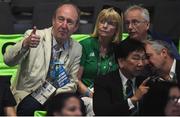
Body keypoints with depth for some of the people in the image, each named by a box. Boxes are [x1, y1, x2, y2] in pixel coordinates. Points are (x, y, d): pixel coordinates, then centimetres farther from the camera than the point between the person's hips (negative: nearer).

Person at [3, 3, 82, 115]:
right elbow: (8, 61, -17)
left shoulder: (77, 49, 3)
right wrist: (25, 44, -37)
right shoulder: (34, 36, -6)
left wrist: (56, 95, -13)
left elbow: (73, 82, 8)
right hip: (28, 95, -4)